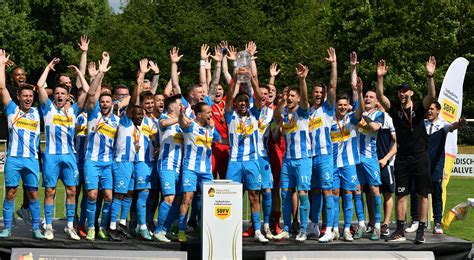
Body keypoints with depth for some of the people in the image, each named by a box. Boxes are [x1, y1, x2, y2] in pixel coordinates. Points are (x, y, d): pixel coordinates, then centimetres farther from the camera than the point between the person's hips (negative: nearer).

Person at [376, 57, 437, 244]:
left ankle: (421, 231, 6)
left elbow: (432, 96, -20)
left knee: (422, 195, 0)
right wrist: (380, 78, -21)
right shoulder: (395, 109, 4)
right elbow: (380, 96, -8)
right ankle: (400, 231, 8)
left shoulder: (419, 108, -2)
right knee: (401, 195, 3)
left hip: (420, 157, -2)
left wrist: (430, 76, -33)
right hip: (402, 158, 2)